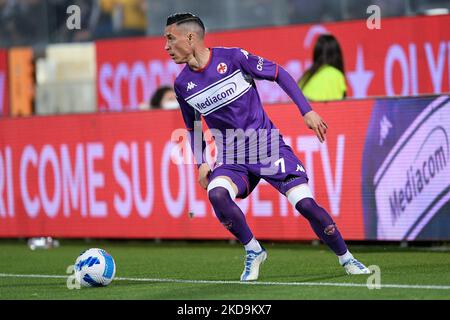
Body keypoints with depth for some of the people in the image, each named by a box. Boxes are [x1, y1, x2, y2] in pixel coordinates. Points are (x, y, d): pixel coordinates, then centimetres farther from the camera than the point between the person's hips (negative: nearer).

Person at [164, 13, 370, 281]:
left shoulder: (232, 57, -11)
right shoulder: (183, 85, 1)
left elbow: (279, 74, -2)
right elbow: (193, 126, 17)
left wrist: (307, 111, -8)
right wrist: (201, 163, 5)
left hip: (268, 146, -3)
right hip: (231, 158, 3)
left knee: (306, 204, -13)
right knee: (216, 193, -29)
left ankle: (346, 258, 9)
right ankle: (253, 251, -8)